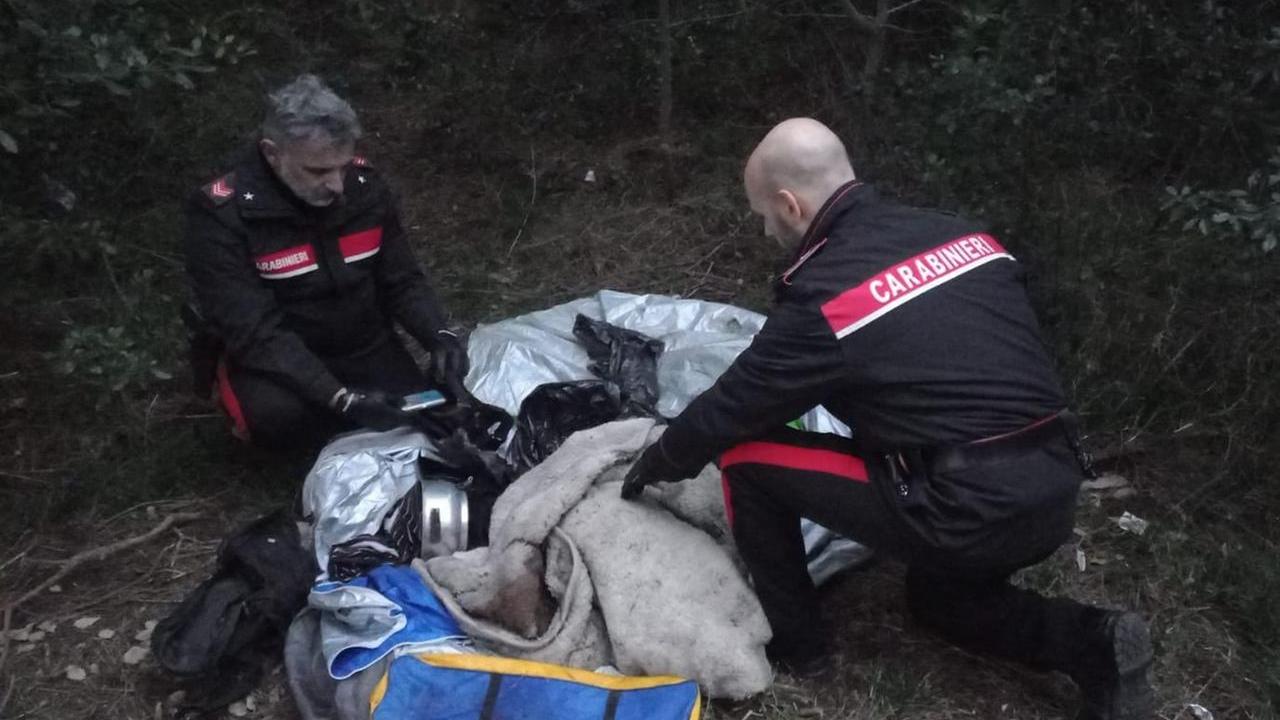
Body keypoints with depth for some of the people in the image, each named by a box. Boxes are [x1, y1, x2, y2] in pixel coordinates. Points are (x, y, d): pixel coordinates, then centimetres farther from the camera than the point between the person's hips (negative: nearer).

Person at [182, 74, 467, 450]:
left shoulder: (364, 184, -9)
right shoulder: (221, 216, -22)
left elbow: (402, 280, 0)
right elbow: (256, 333, -26)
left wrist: (439, 335, -20)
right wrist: (341, 400, -37)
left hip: (363, 346, 5)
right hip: (272, 361, -4)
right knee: (280, 416, -35)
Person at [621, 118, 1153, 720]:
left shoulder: (822, 298, -13)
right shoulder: (961, 234, 8)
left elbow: (728, 408, -2)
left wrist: (653, 467, 17)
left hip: (965, 513, -8)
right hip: (1055, 496, 8)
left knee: (745, 456, 3)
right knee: (938, 598, 35)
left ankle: (794, 643, 19)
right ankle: (1092, 644, 13)